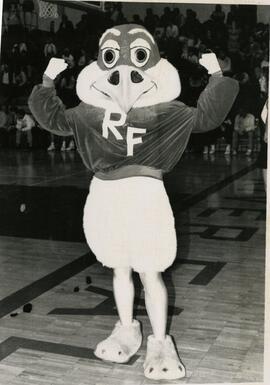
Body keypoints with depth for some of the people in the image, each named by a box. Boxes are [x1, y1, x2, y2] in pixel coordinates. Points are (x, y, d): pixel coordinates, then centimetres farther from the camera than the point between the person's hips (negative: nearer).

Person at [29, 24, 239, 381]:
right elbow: (52, 117, 17)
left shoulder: (165, 111, 0)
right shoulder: (90, 111, 7)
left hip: (145, 193, -3)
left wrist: (217, 77, -3)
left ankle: (160, 342, 14)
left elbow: (207, 115, -1)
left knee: (150, 271, 0)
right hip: (105, 194, 3)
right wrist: (48, 82, 14)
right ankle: (127, 330, 34)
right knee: (120, 269, 16)